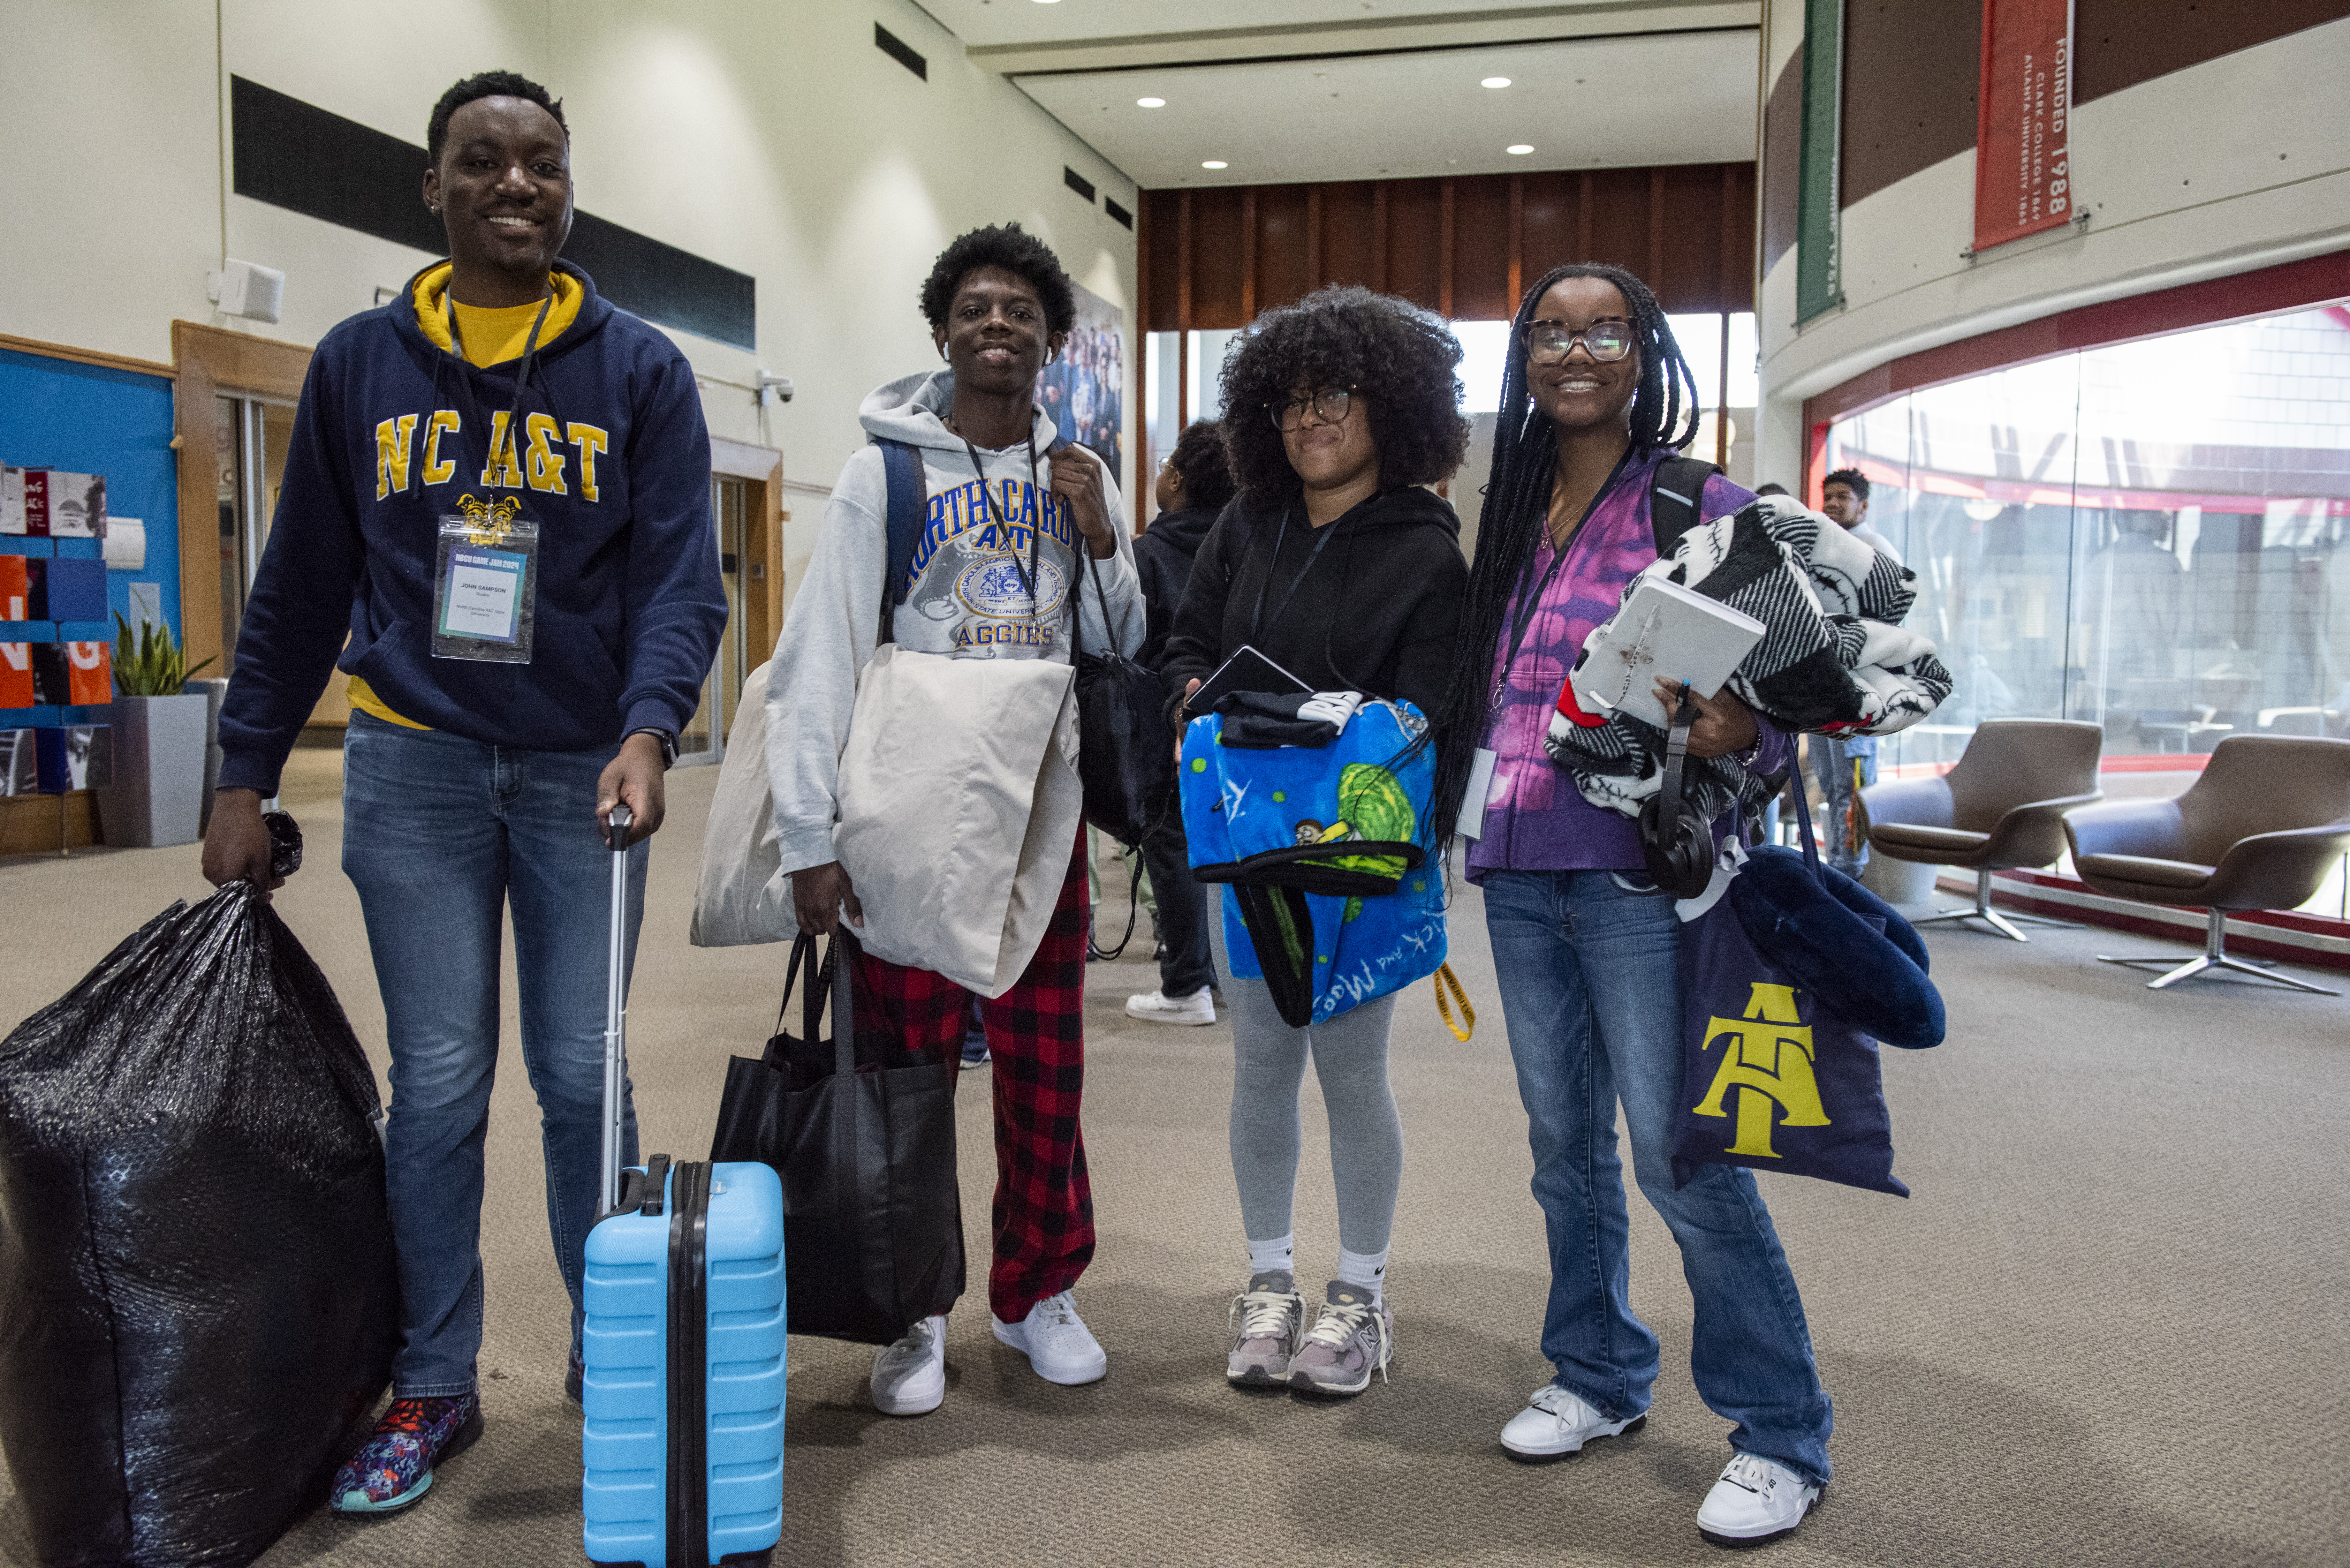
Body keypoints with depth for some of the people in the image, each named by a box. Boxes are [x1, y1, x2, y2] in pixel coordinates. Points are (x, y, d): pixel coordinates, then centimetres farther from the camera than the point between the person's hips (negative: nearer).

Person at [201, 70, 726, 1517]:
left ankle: (614, 1359, 23)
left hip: (583, 770, -1)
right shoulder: (361, 363, 8)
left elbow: (681, 575, -5)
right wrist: (246, 774, 6)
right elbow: (304, 582, 10)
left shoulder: (641, 369, 3)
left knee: (580, 1075, 5)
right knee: (440, 1083, 3)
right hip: (414, 763, 1)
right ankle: (434, 1387, 19)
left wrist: (647, 732, -22)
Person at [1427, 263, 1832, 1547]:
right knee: (1565, 1145, 15)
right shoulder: (1513, 513, 13)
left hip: (1640, 874, -6)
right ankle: (1598, 1378, 33)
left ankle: (1780, 1437, 12)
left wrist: (1735, 733, -26)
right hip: (1520, 873, 6)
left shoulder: (1703, 506, -3)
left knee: (1681, 1156, -4)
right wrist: (1456, 815, 11)